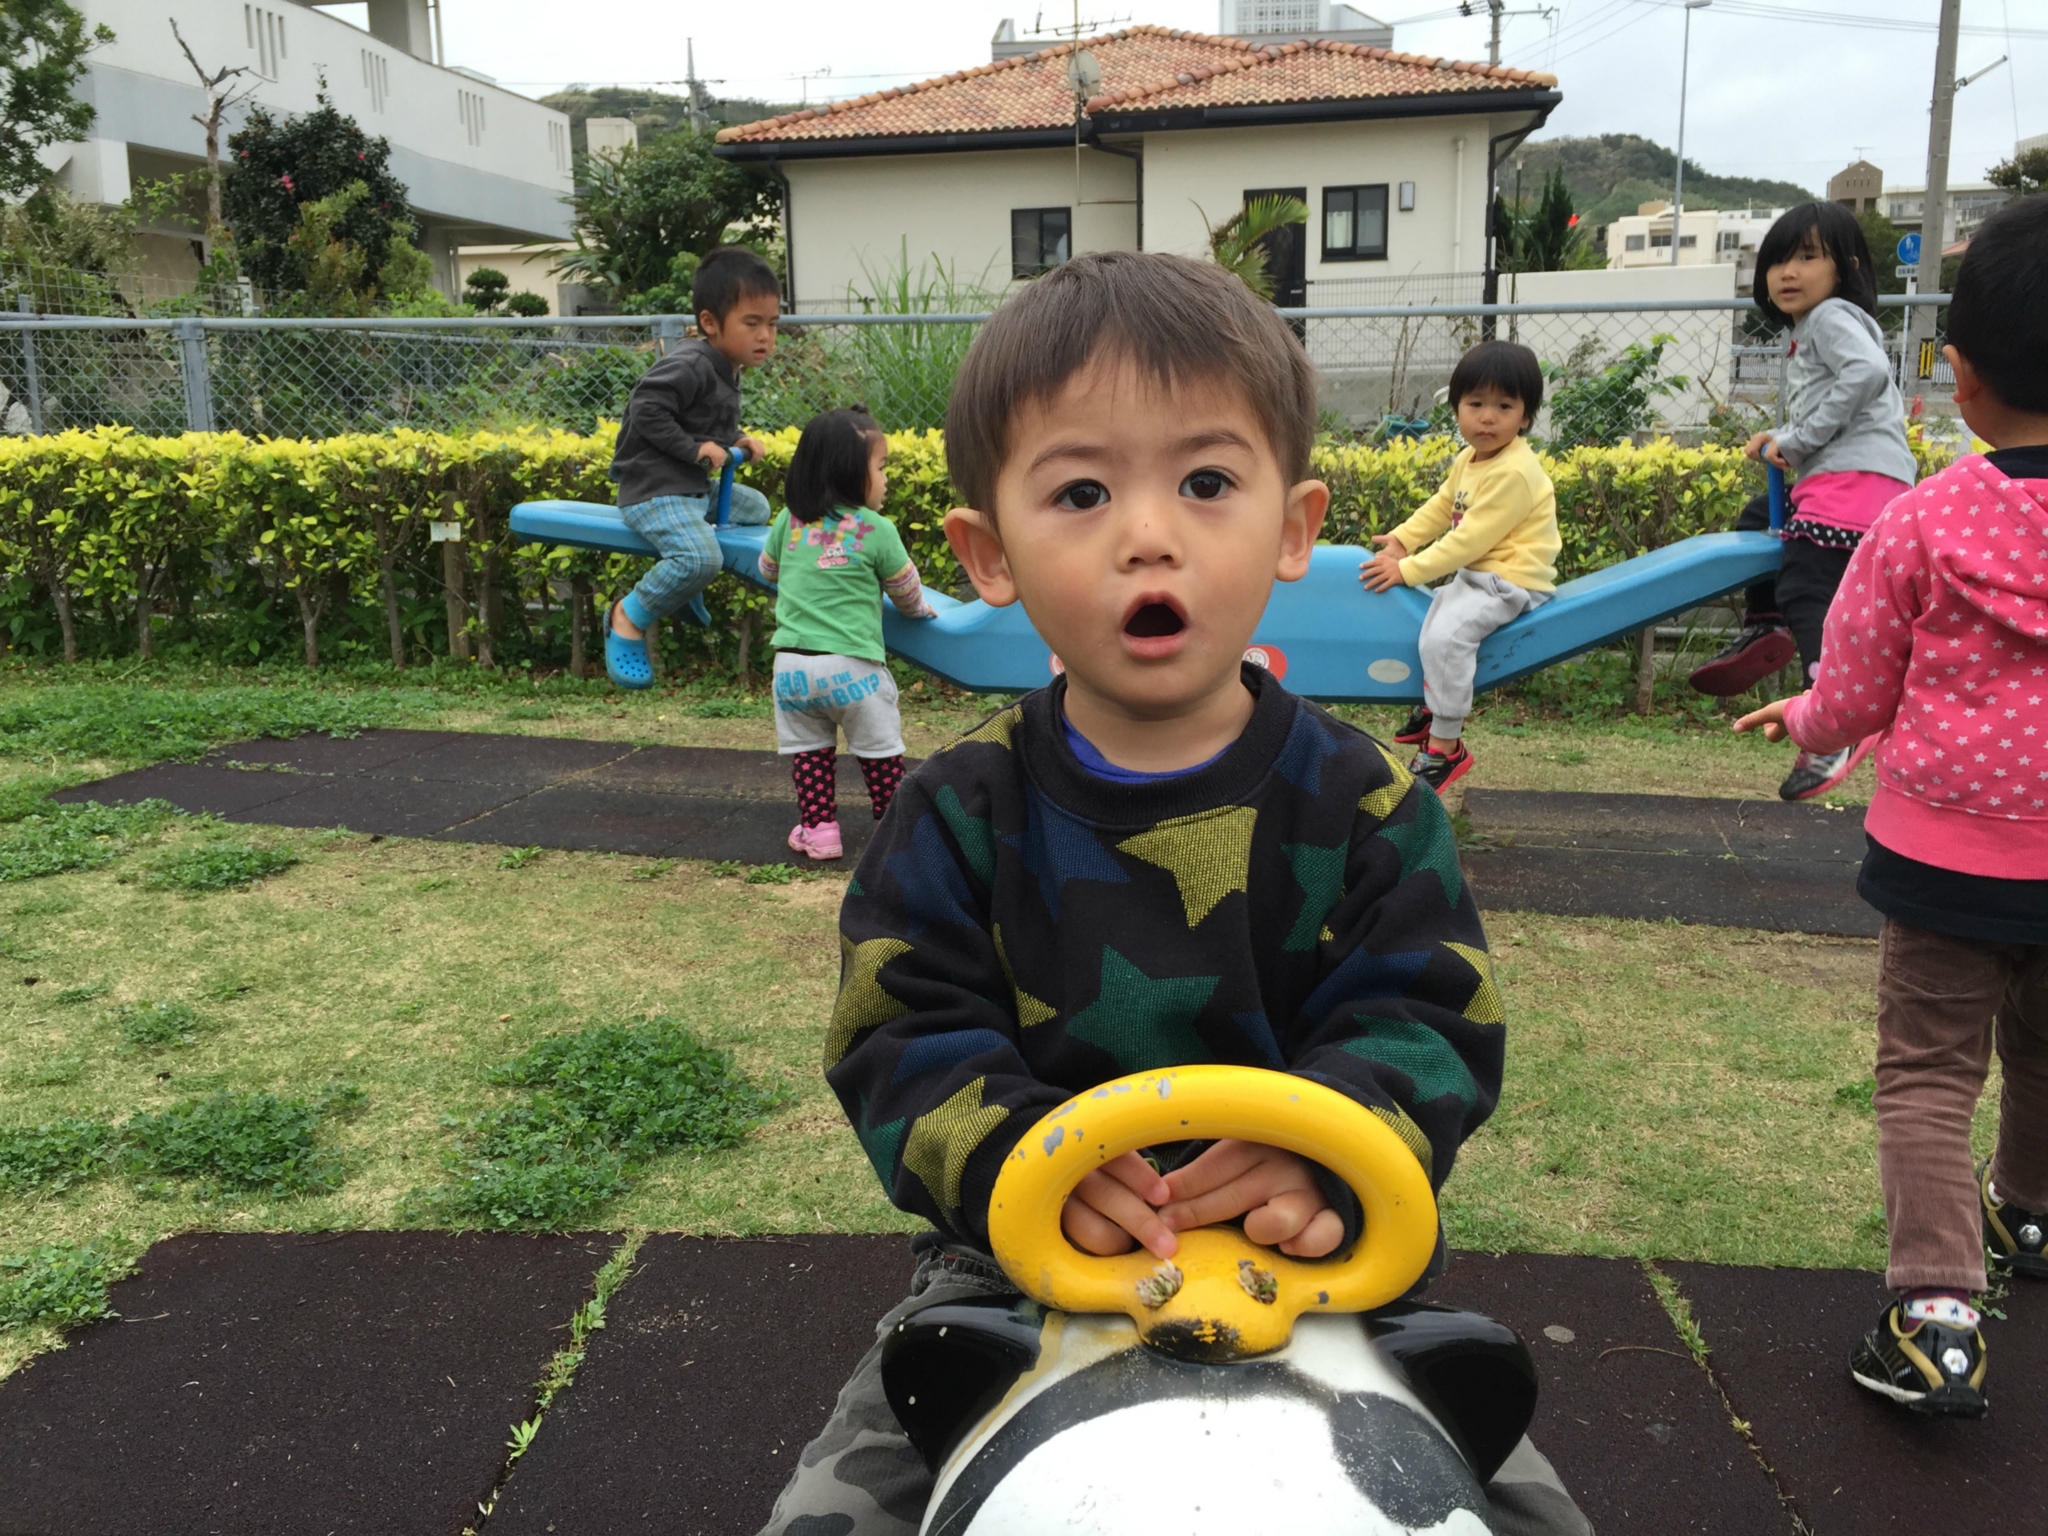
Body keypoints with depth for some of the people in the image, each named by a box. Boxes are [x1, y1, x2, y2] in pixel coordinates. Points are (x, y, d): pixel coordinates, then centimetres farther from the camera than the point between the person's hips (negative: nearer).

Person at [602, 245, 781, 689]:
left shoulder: (726, 369, 12)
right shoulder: (689, 366, -19)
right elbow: (646, 408, -24)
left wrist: (736, 440, 8)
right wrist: (695, 448, -23)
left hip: (695, 487, 10)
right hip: (655, 491, -10)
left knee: (756, 507, 25)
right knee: (702, 558, -30)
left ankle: (678, 580, 23)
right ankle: (629, 618, -8)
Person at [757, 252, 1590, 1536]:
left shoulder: (1367, 806, -5)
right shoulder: (961, 814, -5)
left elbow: (1429, 1026, -9)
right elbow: (902, 1039, -8)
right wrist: (1011, 1153, -30)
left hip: (1307, 1266, 1)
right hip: (1022, 1266, 0)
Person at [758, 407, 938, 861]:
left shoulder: (789, 521, 6)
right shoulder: (877, 529, -6)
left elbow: (767, 569, 23)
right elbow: (905, 588, 7)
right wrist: (920, 609, 29)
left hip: (791, 664, 4)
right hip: (850, 666, -4)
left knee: (808, 750, 16)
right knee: (880, 751, 10)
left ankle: (818, 829, 17)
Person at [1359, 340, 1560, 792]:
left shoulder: (1513, 473, -24)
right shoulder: (1470, 459, 6)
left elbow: (1469, 538, -26)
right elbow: (1441, 506, 17)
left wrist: (1408, 570, -24)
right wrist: (1401, 538, 2)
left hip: (1512, 582, -11)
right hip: (1475, 573, 11)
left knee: (1445, 634, -28)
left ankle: (1446, 746, -18)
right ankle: (1433, 705, 37)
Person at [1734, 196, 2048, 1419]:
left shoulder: (1921, 524, -16)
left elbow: (1853, 699, -7)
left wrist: (1801, 719, 14)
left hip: (1948, 852, -3)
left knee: (1929, 1072, 5)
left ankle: (1938, 1308, -5)